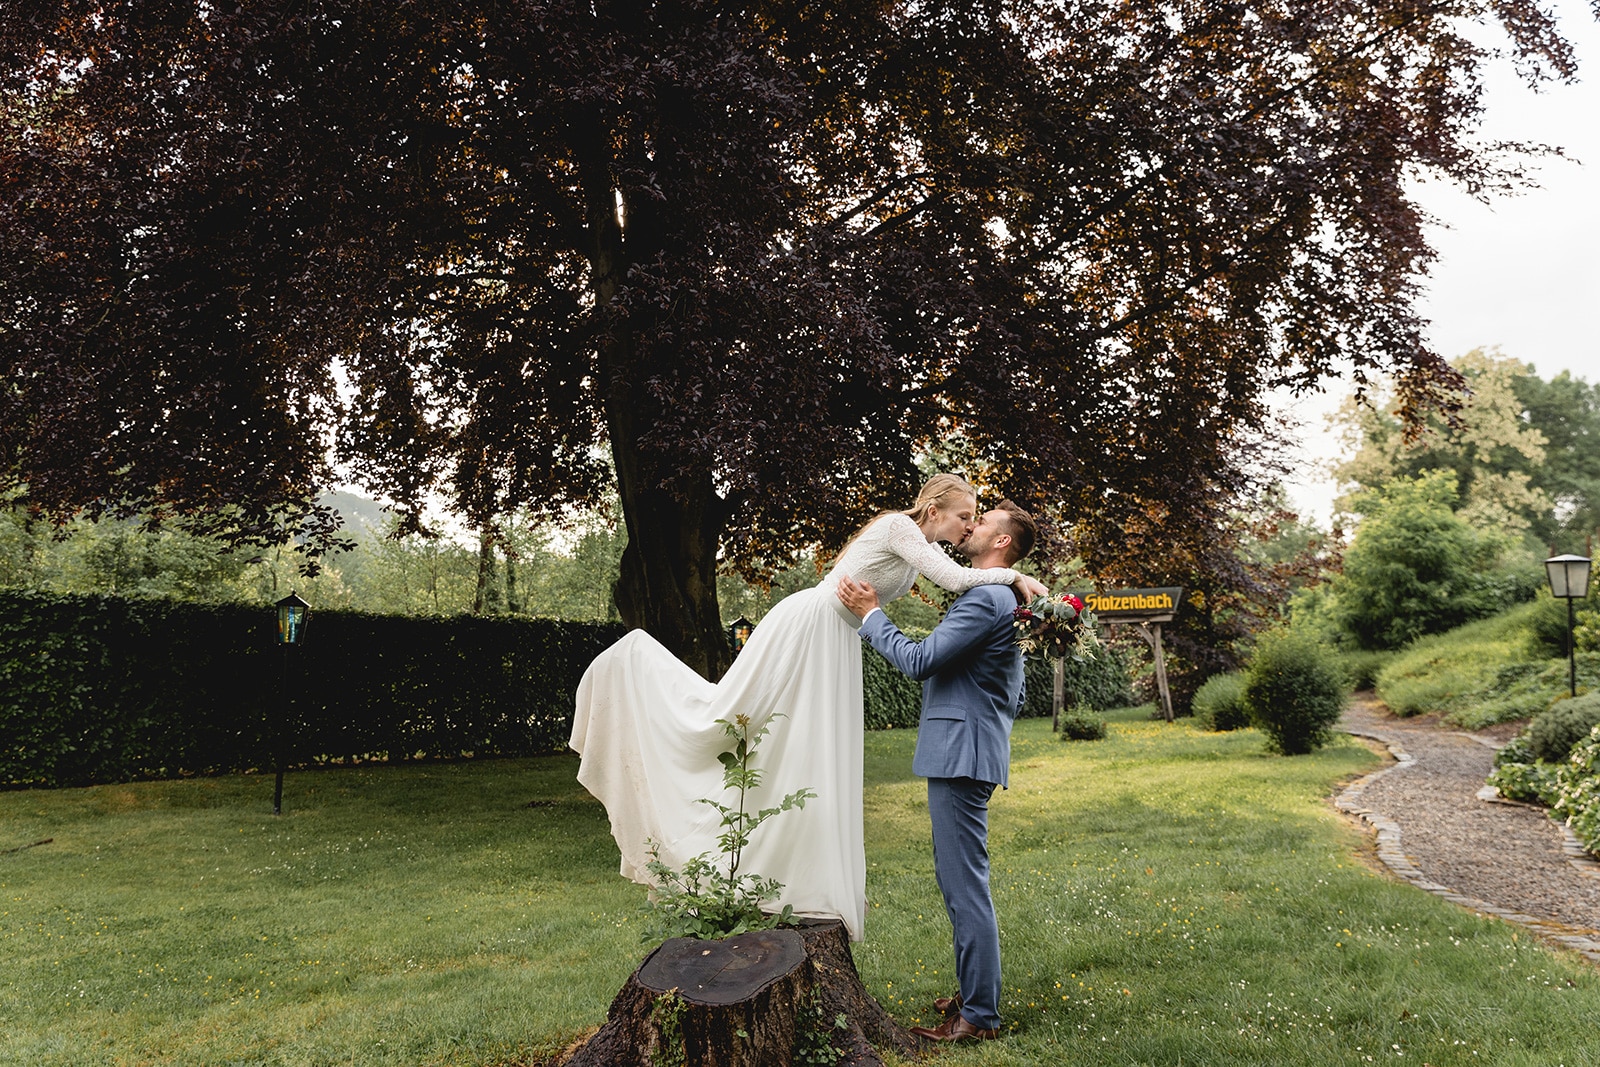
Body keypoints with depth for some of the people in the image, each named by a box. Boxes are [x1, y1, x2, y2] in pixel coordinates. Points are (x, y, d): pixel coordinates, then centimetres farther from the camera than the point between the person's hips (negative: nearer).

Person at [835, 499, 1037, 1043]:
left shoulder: (986, 598, -14)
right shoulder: (1000, 598, 20)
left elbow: (918, 661, -17)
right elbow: (1016, 697, 24)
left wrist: (870, 614, -8)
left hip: (961, 753, -11)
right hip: (962, 752, 11)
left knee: (966, 885, -7)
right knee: (958, 881, 17)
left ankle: (979, 1016, 0)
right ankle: (973, 993, 26)